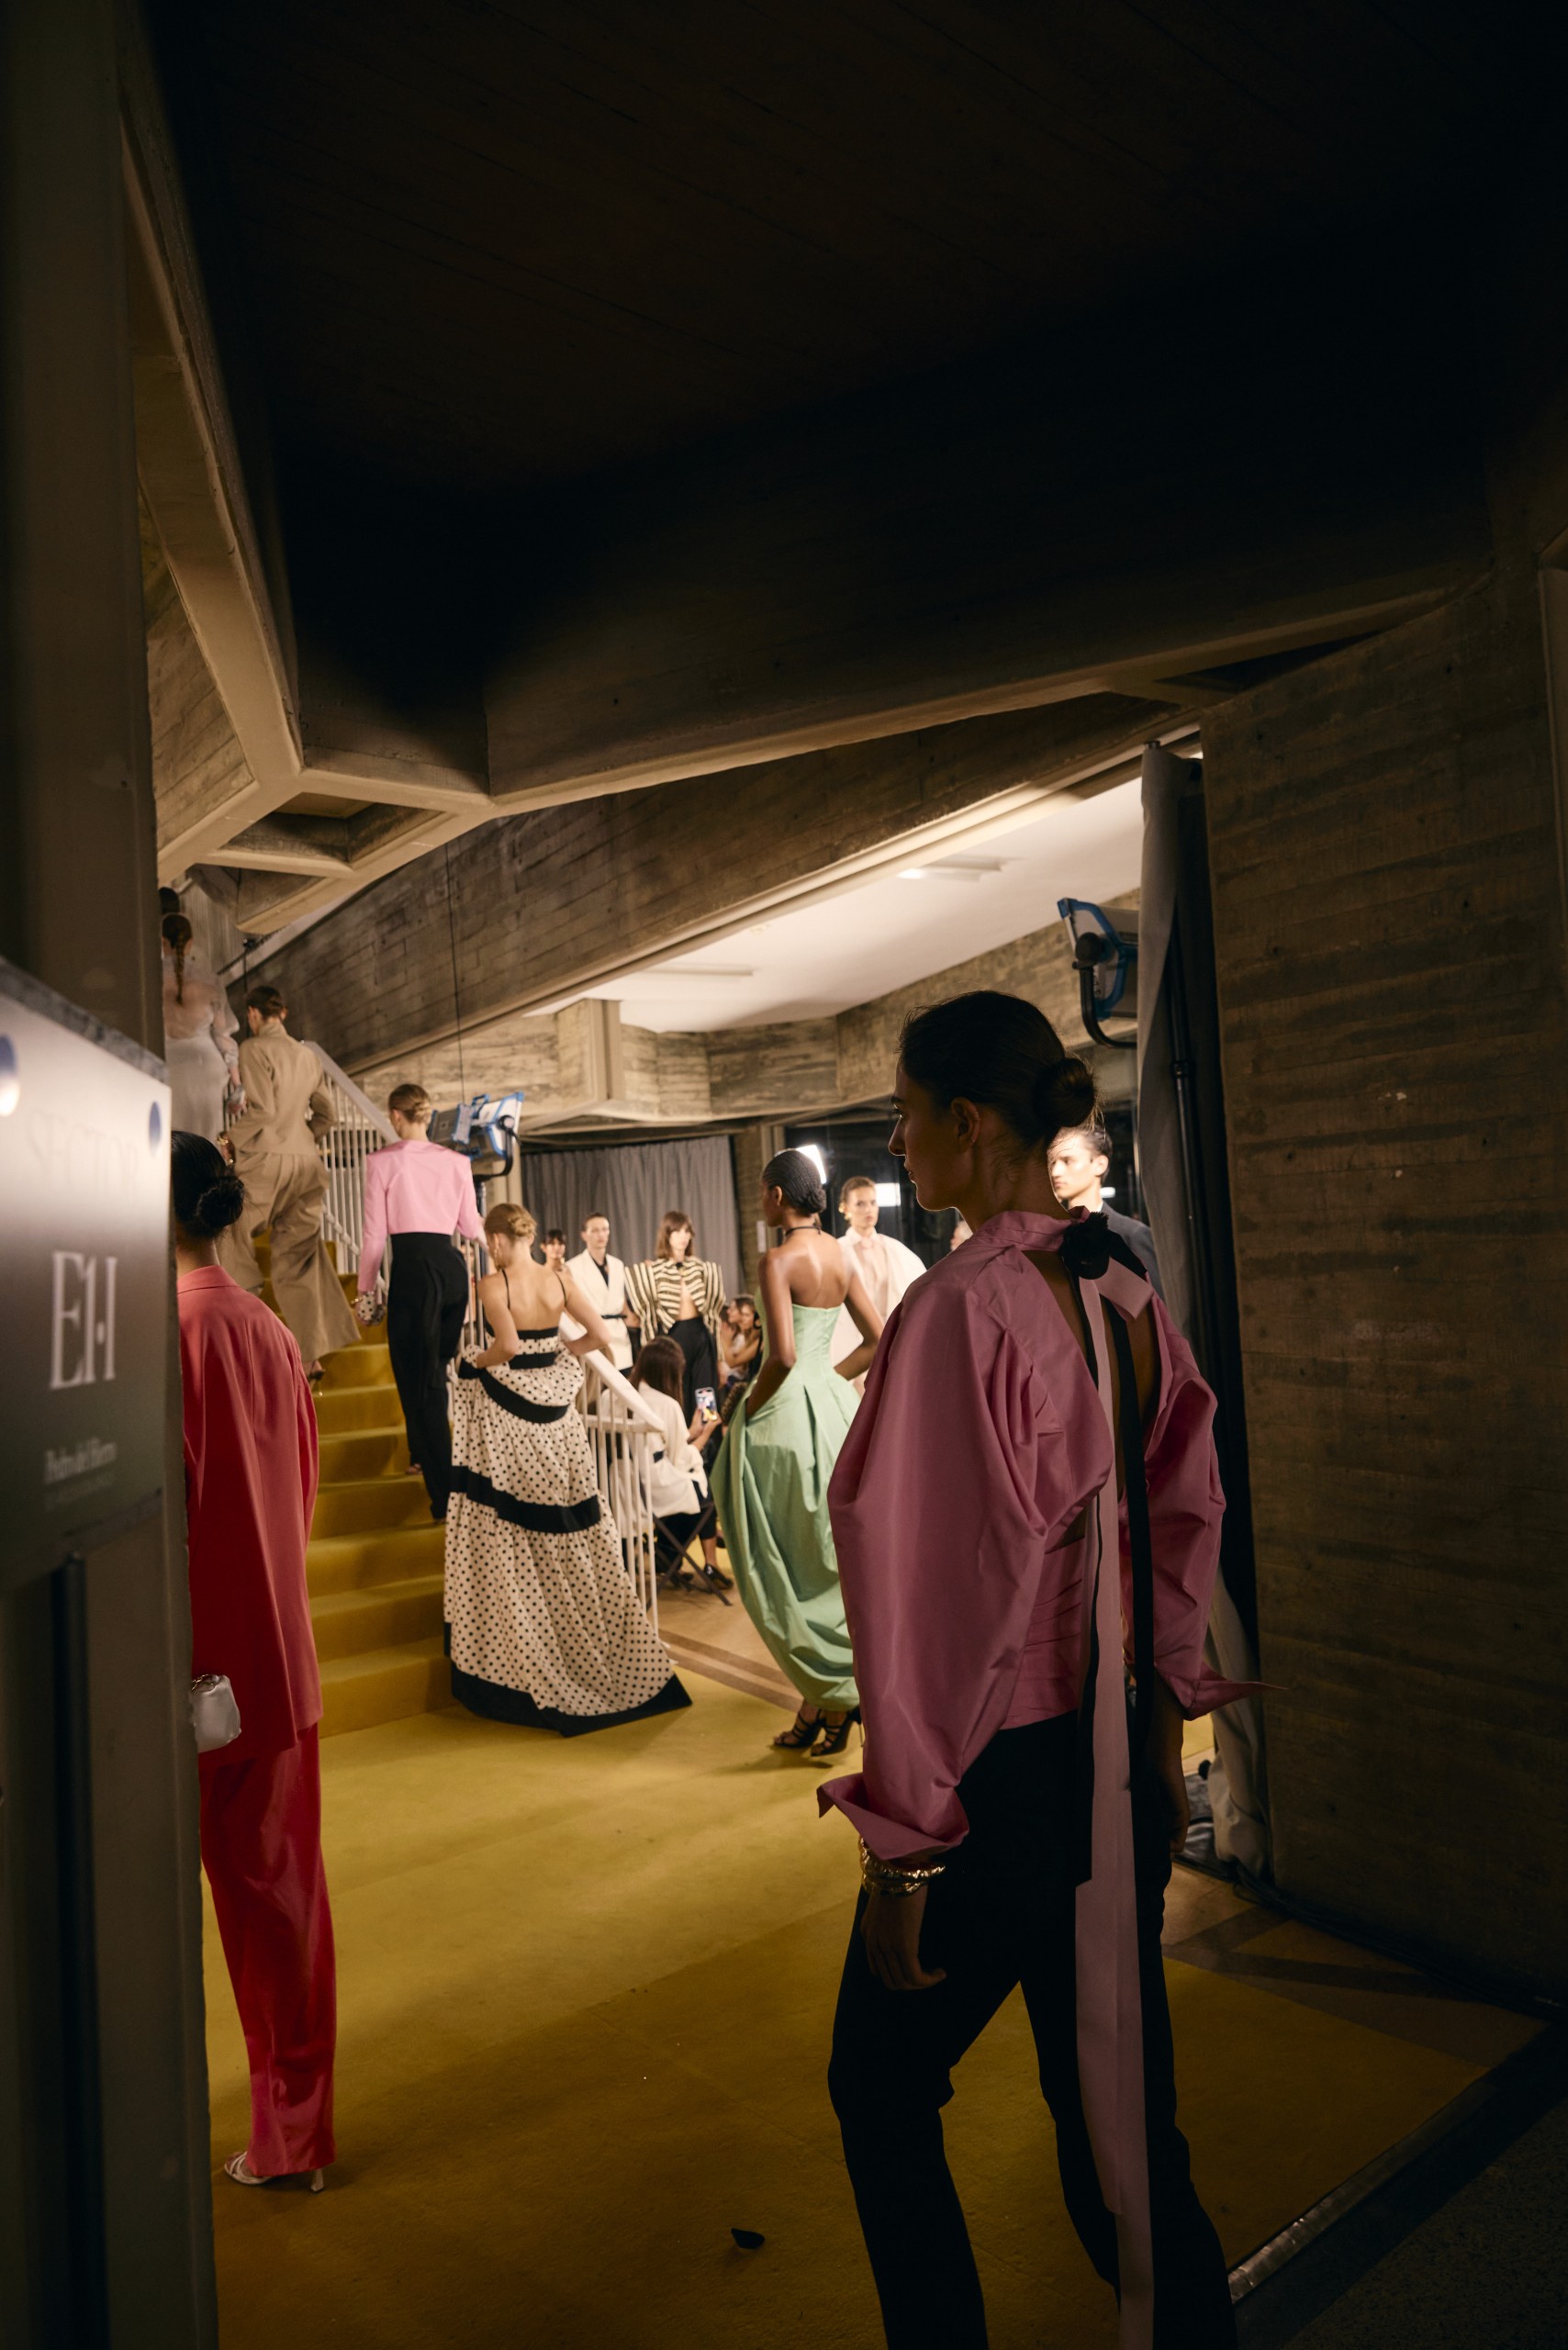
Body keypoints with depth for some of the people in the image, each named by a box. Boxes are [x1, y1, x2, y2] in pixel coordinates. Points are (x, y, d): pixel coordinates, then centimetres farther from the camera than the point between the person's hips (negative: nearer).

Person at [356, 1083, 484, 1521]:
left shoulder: (382, 1161, -3)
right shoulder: (455, 1161, 8)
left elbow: (375, 1233, -4)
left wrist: (366, 1289, 5)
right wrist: (488, 1236, 37)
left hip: (413, 1269, -5)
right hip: (452, 1266, 5)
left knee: (418, 1378, -1)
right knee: (435, 1368, 22)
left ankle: (445, 1494, -3)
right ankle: (423, 1454, 40)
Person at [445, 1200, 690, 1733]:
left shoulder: (493, 1284, -12)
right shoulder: (561, 1280, 1)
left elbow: (508, 1345, -24)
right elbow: (599, 1336, -1)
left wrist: (475, 1362, -5)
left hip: (505, 1414, -5)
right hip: (554, 1410, 5)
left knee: (507, 1537, 5)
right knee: (567, 1528, 14)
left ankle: (519, 1661, 10)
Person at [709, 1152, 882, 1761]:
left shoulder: (780, 1259, -15)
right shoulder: (839, 1256, 7)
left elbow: (783, 1356, -24)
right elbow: (878, 1339, 10)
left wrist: (748, 1407, -10)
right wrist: (830, 1380, 13)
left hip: (788, 1413, -8)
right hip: (833, 1407, 8)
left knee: (785, 1567, 6)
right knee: (828, 1561, 15)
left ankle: (832, 1694, 5)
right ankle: (820, 1706, 23)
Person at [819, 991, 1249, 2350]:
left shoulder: (959, 1309, -23)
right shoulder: (1124, 1291, 1)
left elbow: (944, 1600, -22)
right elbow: (1188, 1515, 9)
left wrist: (903, 1845, -13)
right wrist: (1162, 1714, 19)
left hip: (1005, 1779, -7)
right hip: (1125, 1764, 7)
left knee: (882, 2093, 18)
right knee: (1117, 2097, 23)